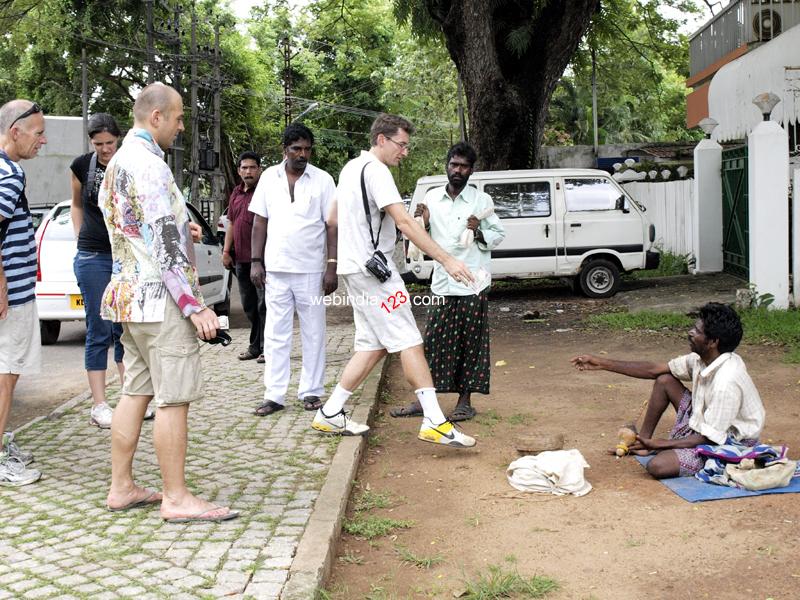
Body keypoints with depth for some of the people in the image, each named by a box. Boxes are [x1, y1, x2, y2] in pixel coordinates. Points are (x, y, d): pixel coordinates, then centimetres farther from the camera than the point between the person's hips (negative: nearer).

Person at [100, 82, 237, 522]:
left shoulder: (117, 163, 16)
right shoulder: (148, 164, -16)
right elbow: (166, 244, -21)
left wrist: (180, 228, 26)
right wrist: (196, 305, -19)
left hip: (128, 295, 10)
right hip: (160, 298, -10)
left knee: (135, 392, 13)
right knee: (174, 398, -5)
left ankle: (121, 488, 19)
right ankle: (176, 499, 1)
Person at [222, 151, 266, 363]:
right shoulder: (236, 194, 17)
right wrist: (226, 250, 15)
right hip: (241, 258, 8)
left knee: (264, 304, -6)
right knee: (248, 304, 13)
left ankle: (266, 348, 0)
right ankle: (255, 346, 22)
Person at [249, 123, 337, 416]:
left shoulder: (323, 180, 0)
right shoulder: (269, 177, 7)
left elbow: (332, 226, -1)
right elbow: (260, 221, 10)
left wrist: (332, 267, -8)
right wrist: (256, 261, 3)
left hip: (311, 270, -2)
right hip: (275, 269, 2)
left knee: (313, 333, 5)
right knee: (275, 334, 3)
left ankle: (311, 391, 14)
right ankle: (274, 395, 8)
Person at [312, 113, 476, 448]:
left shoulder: (351, 167, 17)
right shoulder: (375, 171, -14)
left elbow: (335, 218, 26)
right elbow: (404, 223, -23)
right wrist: (447, 261, -26)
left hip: (356, 267, 10)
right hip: (372, 269, -10)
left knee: (372, 345, 11)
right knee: (409, 342, -10)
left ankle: (330, 415, 13)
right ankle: (435, 423, -11)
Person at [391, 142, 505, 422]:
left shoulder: (481, 200, 1)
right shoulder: (432, 197, 8)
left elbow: (498, 235, 5)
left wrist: (479, 232, -14)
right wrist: (423, 222, -5)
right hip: (442, 282, 3)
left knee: (469, 343, 2)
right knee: (433, 341, 5)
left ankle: (465, 401, 12)